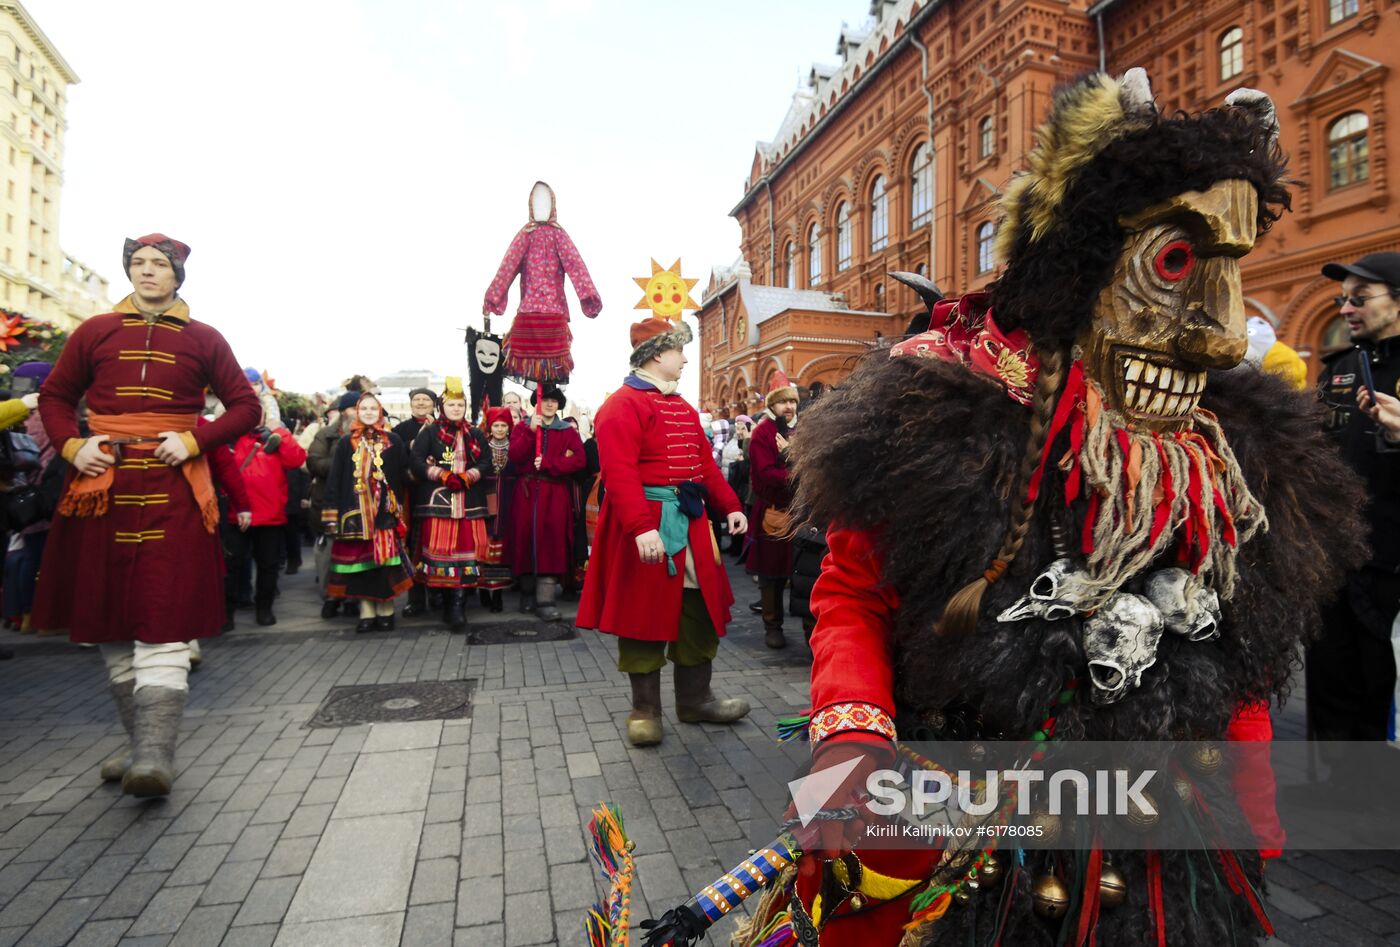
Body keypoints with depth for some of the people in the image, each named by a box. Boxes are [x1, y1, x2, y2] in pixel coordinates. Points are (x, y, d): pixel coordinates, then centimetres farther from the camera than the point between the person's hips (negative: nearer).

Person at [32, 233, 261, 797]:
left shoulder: (203, 339, 7)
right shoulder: (95, 332, 12)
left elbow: (246, 407, 5)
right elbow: (54, 396, 17)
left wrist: (194, 441, -9)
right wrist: (71, 446, -1)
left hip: (173, 492, -3)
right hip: (103, 488, 3)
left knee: (163, 625, -9)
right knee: (111, 624, 8)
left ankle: (155, 757, -9)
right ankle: (142, 747, 21)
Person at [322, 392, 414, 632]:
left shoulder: (392, 441, 6)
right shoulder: (346, 443, 8)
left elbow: (403, 476, 2)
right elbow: (335, 479, 4)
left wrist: (399, 507, -6)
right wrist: (332, 514, -3)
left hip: (384, 510, -1)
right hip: (355, 511, 1)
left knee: (385, 559, -3)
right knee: (360, 559, 4)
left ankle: (385, 611, 9)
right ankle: (366, 612, 12)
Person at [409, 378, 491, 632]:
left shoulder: (475, 435, 15)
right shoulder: (429, 432, 8)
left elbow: (486, 462, 4)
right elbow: (417, 461, -4)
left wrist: (467, 477, -12)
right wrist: (443, 476, -14)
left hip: (468, 502, 2)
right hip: (438, 500, -1)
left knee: (465, 548, -5)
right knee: (440, 547, -6)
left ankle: (457, 607, -6)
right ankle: (447, 601, 2)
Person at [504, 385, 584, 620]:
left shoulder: (568, 432, 8)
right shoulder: (522, 428, 11)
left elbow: (579, 459, -7)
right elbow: (514, 456, -6)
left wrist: (547, 464, -15)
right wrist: (531, 431, -16)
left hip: (555, 494, -1)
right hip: (527, 491, 1)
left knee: (551, 541, -8)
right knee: (526, 538, 1)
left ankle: (545, 599, -9)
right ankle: (527, 592, 18)